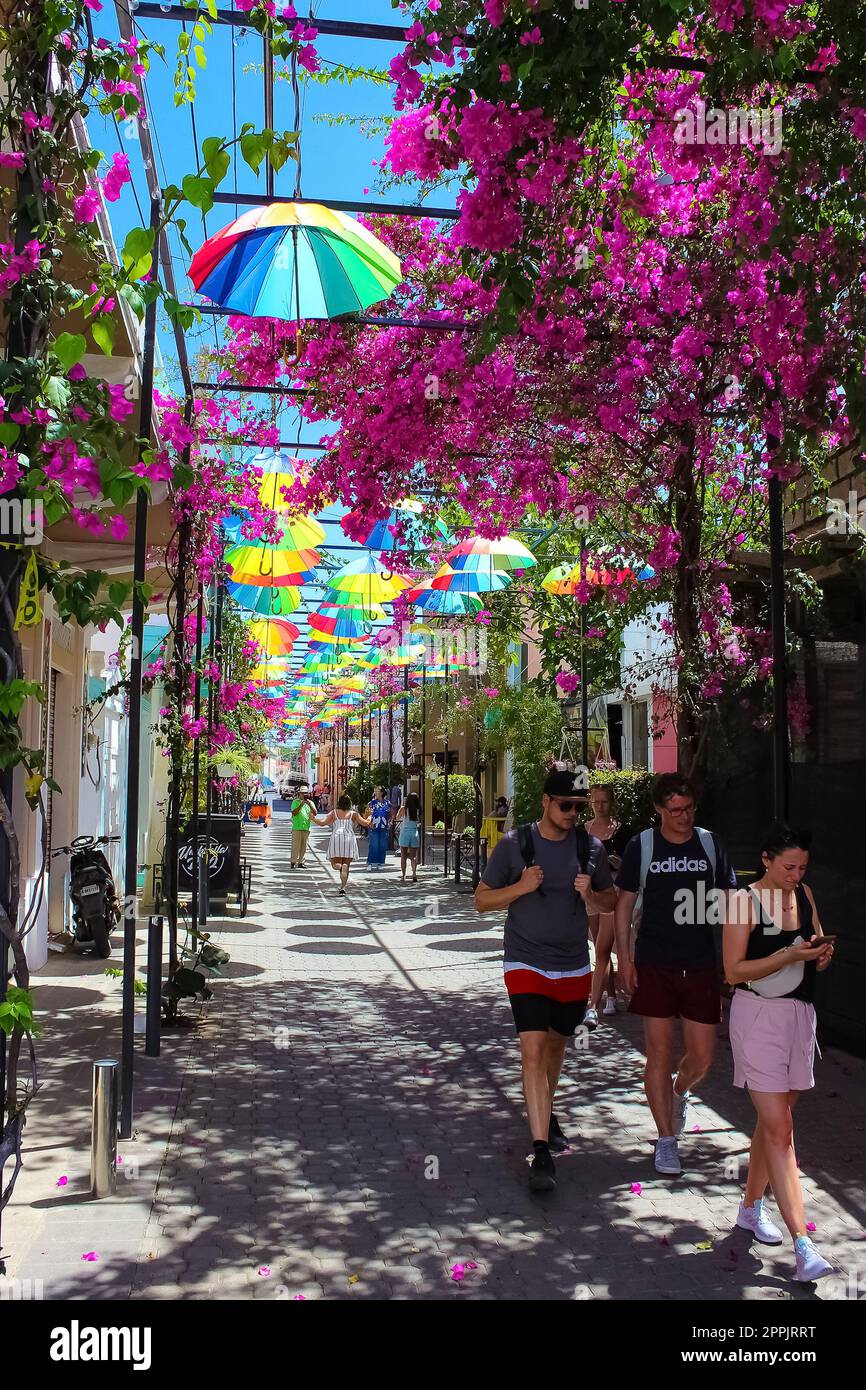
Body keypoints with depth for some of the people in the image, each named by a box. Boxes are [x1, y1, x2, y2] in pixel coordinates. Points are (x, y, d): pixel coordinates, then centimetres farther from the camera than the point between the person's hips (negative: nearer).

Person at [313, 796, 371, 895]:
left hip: (336, 839, -1)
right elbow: (365, 823, 7)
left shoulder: (334, 813, 9)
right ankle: (342, 888, -3)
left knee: (335, 863, 6)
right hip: (349, 839, 1)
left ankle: (340, 867, -30)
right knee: (347, 865, 8)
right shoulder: (353, 813, 9)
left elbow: (322, 822, 1)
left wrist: (313, 819, 19)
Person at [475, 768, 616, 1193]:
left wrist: (590, 895, -12)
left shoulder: (590, 847, -1)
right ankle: (541, 1150, -9)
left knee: (556, 1044, 20)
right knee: (533, 1050, -13)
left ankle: (546, 1115, 45)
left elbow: (611, 903, 10)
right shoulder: (514, 844, -8)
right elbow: (482, 899, -2)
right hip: (527, 965, -3)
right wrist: (521, 887, -19)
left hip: (574, 967, 4)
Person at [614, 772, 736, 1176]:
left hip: (701, 965, 2)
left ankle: (679, 1092, 40)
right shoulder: (640, 847, -2)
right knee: (659, 1053, 3)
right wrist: (623, 956, -3)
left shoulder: (710, 844, 3)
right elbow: (624, 902, 4)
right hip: (654, 965, -2)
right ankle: (666, 1139, 18)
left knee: (702, 1057, 5)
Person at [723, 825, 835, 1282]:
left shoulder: (804, 895, 7)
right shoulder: (745, 901, -11)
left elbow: (815, 960, 15)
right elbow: (734, 971, -14)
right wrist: (789, 955, -21)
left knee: (773, 1120, 15)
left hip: (800, 1014, 6)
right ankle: (802, 1243, -8)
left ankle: (751, 1207, 32)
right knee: (778, 1127, -8)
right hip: (758, 1016, -6)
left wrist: (822, 954, -8)